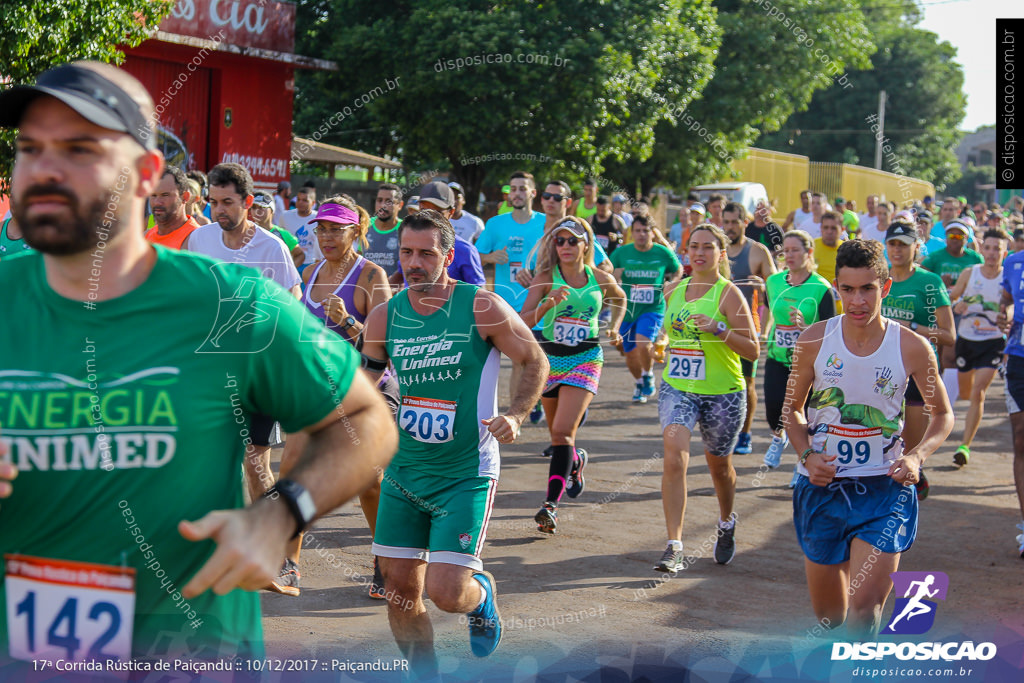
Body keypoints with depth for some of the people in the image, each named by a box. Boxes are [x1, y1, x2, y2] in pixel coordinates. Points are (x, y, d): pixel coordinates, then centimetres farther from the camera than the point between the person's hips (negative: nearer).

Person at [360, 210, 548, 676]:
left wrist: (515, 415, -15)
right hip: (403, 470, 4)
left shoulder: (482, 307, -11)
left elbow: (535, 362, -1)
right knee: (400, 588, 6)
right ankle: (424, 675, 28)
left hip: (466, 474, -4)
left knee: (445, 591, -11)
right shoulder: (385, 316, 0)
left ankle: (481, 593, 26)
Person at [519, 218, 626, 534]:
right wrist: (548, 304, -32)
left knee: (563, 431, -18)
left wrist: (614, 328, 12)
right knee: (556, 433, 17)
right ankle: (575, 461, 52)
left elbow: (619, 299, 23)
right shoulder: (546, 277, -7)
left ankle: (551, 504, -22)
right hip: (550, 358, 2)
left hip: (585, 359, -2)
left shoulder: (601, 279, -1)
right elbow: (523, 321, -17)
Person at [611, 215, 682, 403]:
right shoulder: (621, 253, -2)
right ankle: (639, 384, 40)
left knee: (643, 344, -26)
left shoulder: (663, 253, -3)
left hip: (653, 309, -2)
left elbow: (677, 271, 15)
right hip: (627, 310, 3)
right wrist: (615, 277, -17)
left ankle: (648, 376, 3)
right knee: (631, 354, 9)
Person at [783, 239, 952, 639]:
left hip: (884, 489, -2)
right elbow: (792, 409, 8)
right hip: (821, 486, 2)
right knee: (828, 614, 14)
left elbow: (943, 415, 7)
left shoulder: (911, 348, -7)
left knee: (865, 605, -17)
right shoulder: (815, 340, -4)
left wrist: (917, 456, -12)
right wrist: (806, 455, -10)